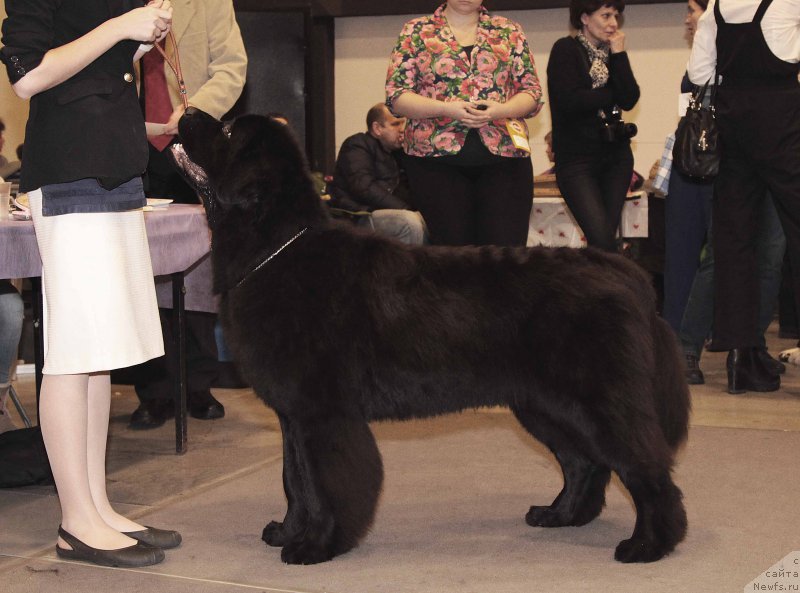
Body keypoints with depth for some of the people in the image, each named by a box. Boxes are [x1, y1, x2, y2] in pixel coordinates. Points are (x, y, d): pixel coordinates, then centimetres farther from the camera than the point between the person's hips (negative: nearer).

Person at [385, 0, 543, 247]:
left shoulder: (509, 31, 13)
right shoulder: (416, 31, 9)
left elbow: (533, 94, 11)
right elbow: (396, 97, 3)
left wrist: (500, 110, -11)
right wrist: (446, 109, -13)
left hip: (504, 156, 1)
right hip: (437, 156, -1)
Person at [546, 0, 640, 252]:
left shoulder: (611, 52, 13)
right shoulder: (566, 49, -4)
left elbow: (630, 99, -2)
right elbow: (570, 101, -17)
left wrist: (619, 54, -5)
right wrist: (614, 95, -4)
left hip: (616, 156, 6)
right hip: (576, 158, -6)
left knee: (606, 239, 3)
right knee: (602, 241, -16)